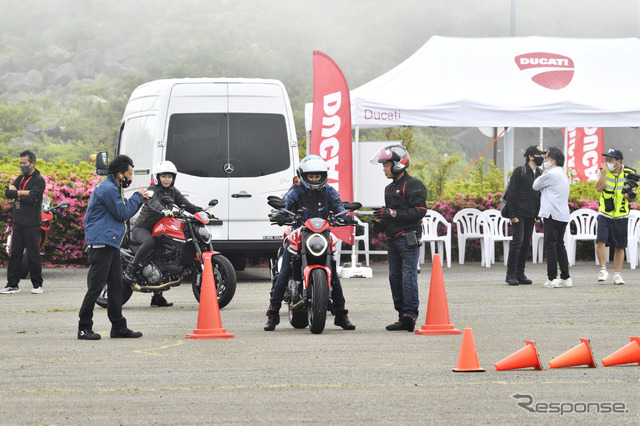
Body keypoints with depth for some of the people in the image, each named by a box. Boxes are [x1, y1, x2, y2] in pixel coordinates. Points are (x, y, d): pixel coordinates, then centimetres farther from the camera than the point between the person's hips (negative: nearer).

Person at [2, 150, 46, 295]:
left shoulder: (39, 180, -6)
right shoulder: (20, 179, 16)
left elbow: (32, 199, -18)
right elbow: (8, 193, 3)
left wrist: (17, 194, -5)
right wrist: (23, 192, -11)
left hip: (32, 224, -6)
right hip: (18, 222, 6)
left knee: (33, 255, -2)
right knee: (15, 254, 5)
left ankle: (37, 285, 6)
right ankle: (12, 285, 8)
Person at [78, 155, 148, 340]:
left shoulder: (113, 188, 20)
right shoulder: (107, 189, -13)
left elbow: (122, 211, 23)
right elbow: (122, 213, -14)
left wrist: (138, 201, 11)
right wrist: (137, 197, -3)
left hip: (111, 244, 11)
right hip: (100, 243, -11)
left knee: (116, 286, 11)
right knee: (95, 286, -9)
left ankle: (119, 327, 16)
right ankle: (84, 328, -6)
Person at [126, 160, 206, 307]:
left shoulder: (173, 191, 9)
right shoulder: (152, 190, -12)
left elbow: (185, 204, 0)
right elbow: (154, 203, -33)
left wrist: (201, 211, -18)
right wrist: (164, 210, -54)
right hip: (141, 227, -7)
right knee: (150, 241, -39)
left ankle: (157, 297, 7)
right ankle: (131, 269, -29)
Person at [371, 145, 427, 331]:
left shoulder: (413, 185, -6)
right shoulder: (389, 188, 23)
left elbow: (419, 211, -16)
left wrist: (391, 213, -19)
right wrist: (380, 223, 8)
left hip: (408, 238, -9)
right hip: (393, 239, 9)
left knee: (408, 276, -14)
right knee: (395, 278, 6)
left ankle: (411, 314, -18)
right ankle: (403, 317, 8)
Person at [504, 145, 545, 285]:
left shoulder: (539, 174, 14)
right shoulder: (520, 171, -7)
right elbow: (511, 194, -9)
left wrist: (537, 215, 12)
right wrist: (512, 214, -14)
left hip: (530, 216, 7)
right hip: (519, 214, -7)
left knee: (526, 243, 6)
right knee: (518, 241, -12)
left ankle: (520, 274, 11)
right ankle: (511, 274, -8)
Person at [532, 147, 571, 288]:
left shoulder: (551, 174, -12)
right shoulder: (562, 174, 19)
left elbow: (535, 186, -1)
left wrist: (543, 174, 12)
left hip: (552, 215, -9)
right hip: (563, 216, 9)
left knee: (550, 246, -7)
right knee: (560, 246, 12)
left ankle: (552, 278, -10)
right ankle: (565, 278, 12)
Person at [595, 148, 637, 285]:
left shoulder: (629, 174, -1)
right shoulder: (603, 171, -1)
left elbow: (632, 195, 7)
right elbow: (599, 188, -16)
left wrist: (630, 195, -16)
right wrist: (604, 171, -19)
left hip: (621, 216, 1)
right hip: (604, 214, -1)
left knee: (619, 246, 5)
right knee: (601, 241, -17)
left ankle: (617, 274, 14)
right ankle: (603, 270, -8)